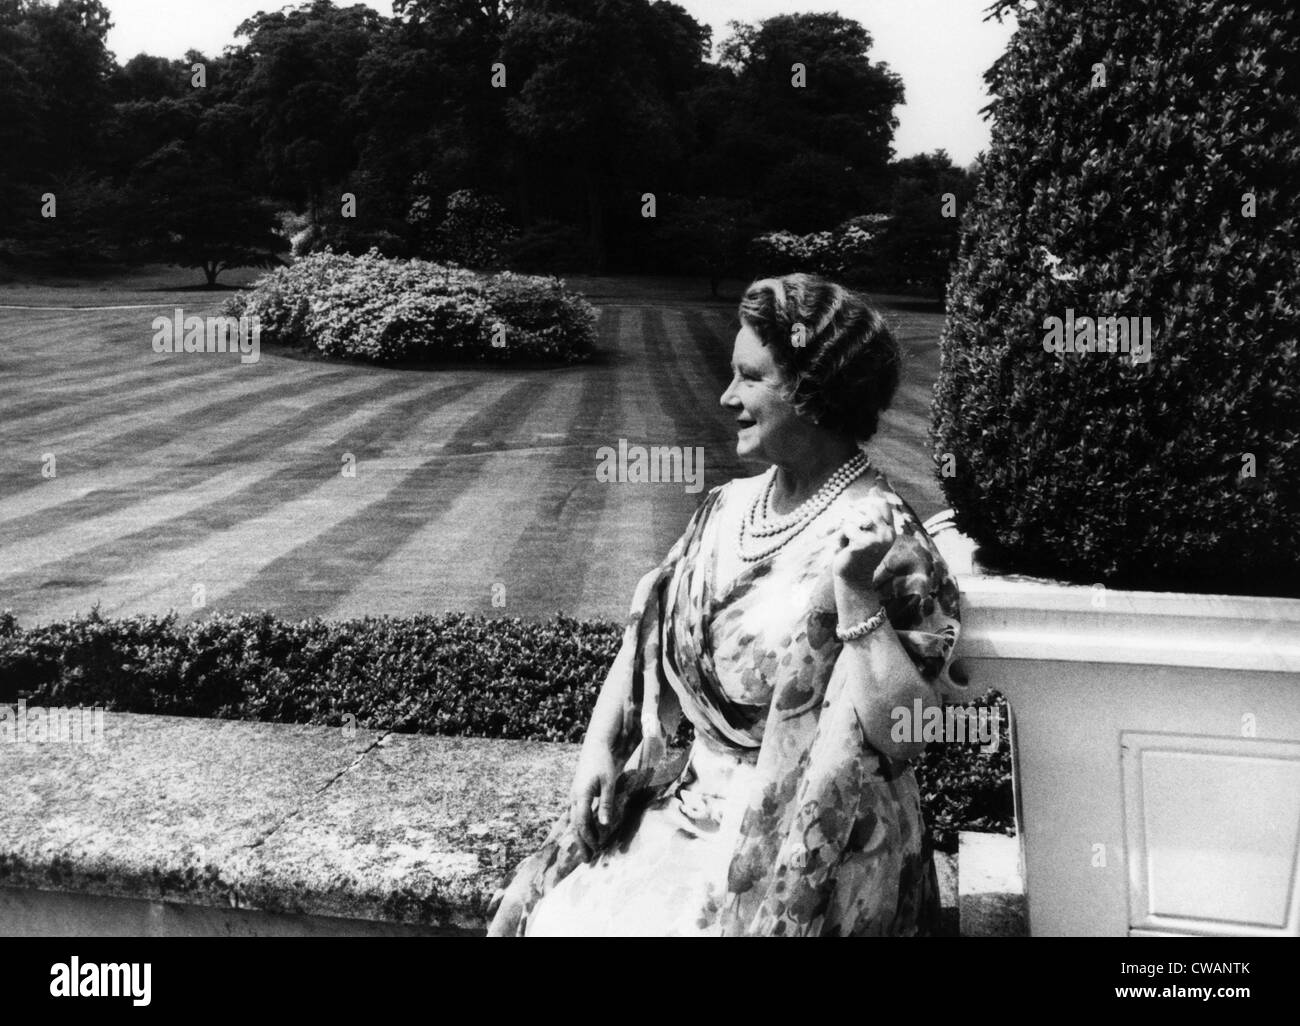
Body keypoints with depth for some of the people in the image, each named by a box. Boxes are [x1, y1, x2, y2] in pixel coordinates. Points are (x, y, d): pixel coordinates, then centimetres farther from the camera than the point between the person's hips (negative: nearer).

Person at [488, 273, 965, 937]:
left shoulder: (880, 539, -14)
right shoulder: (727, 508, 5)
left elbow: (905, 736, -19)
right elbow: (646, 643, 10)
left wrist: (856, 594, -28)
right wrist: (601, 748, -1)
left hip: (807, 841, -5)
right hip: (693, 801, 6)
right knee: (541, 914, -6)